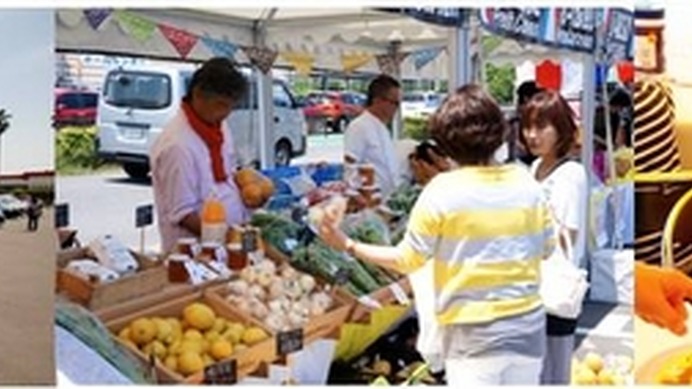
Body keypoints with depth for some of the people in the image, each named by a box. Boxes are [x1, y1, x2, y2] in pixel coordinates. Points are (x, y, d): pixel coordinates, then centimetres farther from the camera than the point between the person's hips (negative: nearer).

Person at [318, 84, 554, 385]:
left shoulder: (442, 190, -13)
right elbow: (546, 249, 9)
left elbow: (408, 260, -7)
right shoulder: (527, 184, -2)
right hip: (528, 323, 4)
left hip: (473, 331, -4)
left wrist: (348, 246, 1)